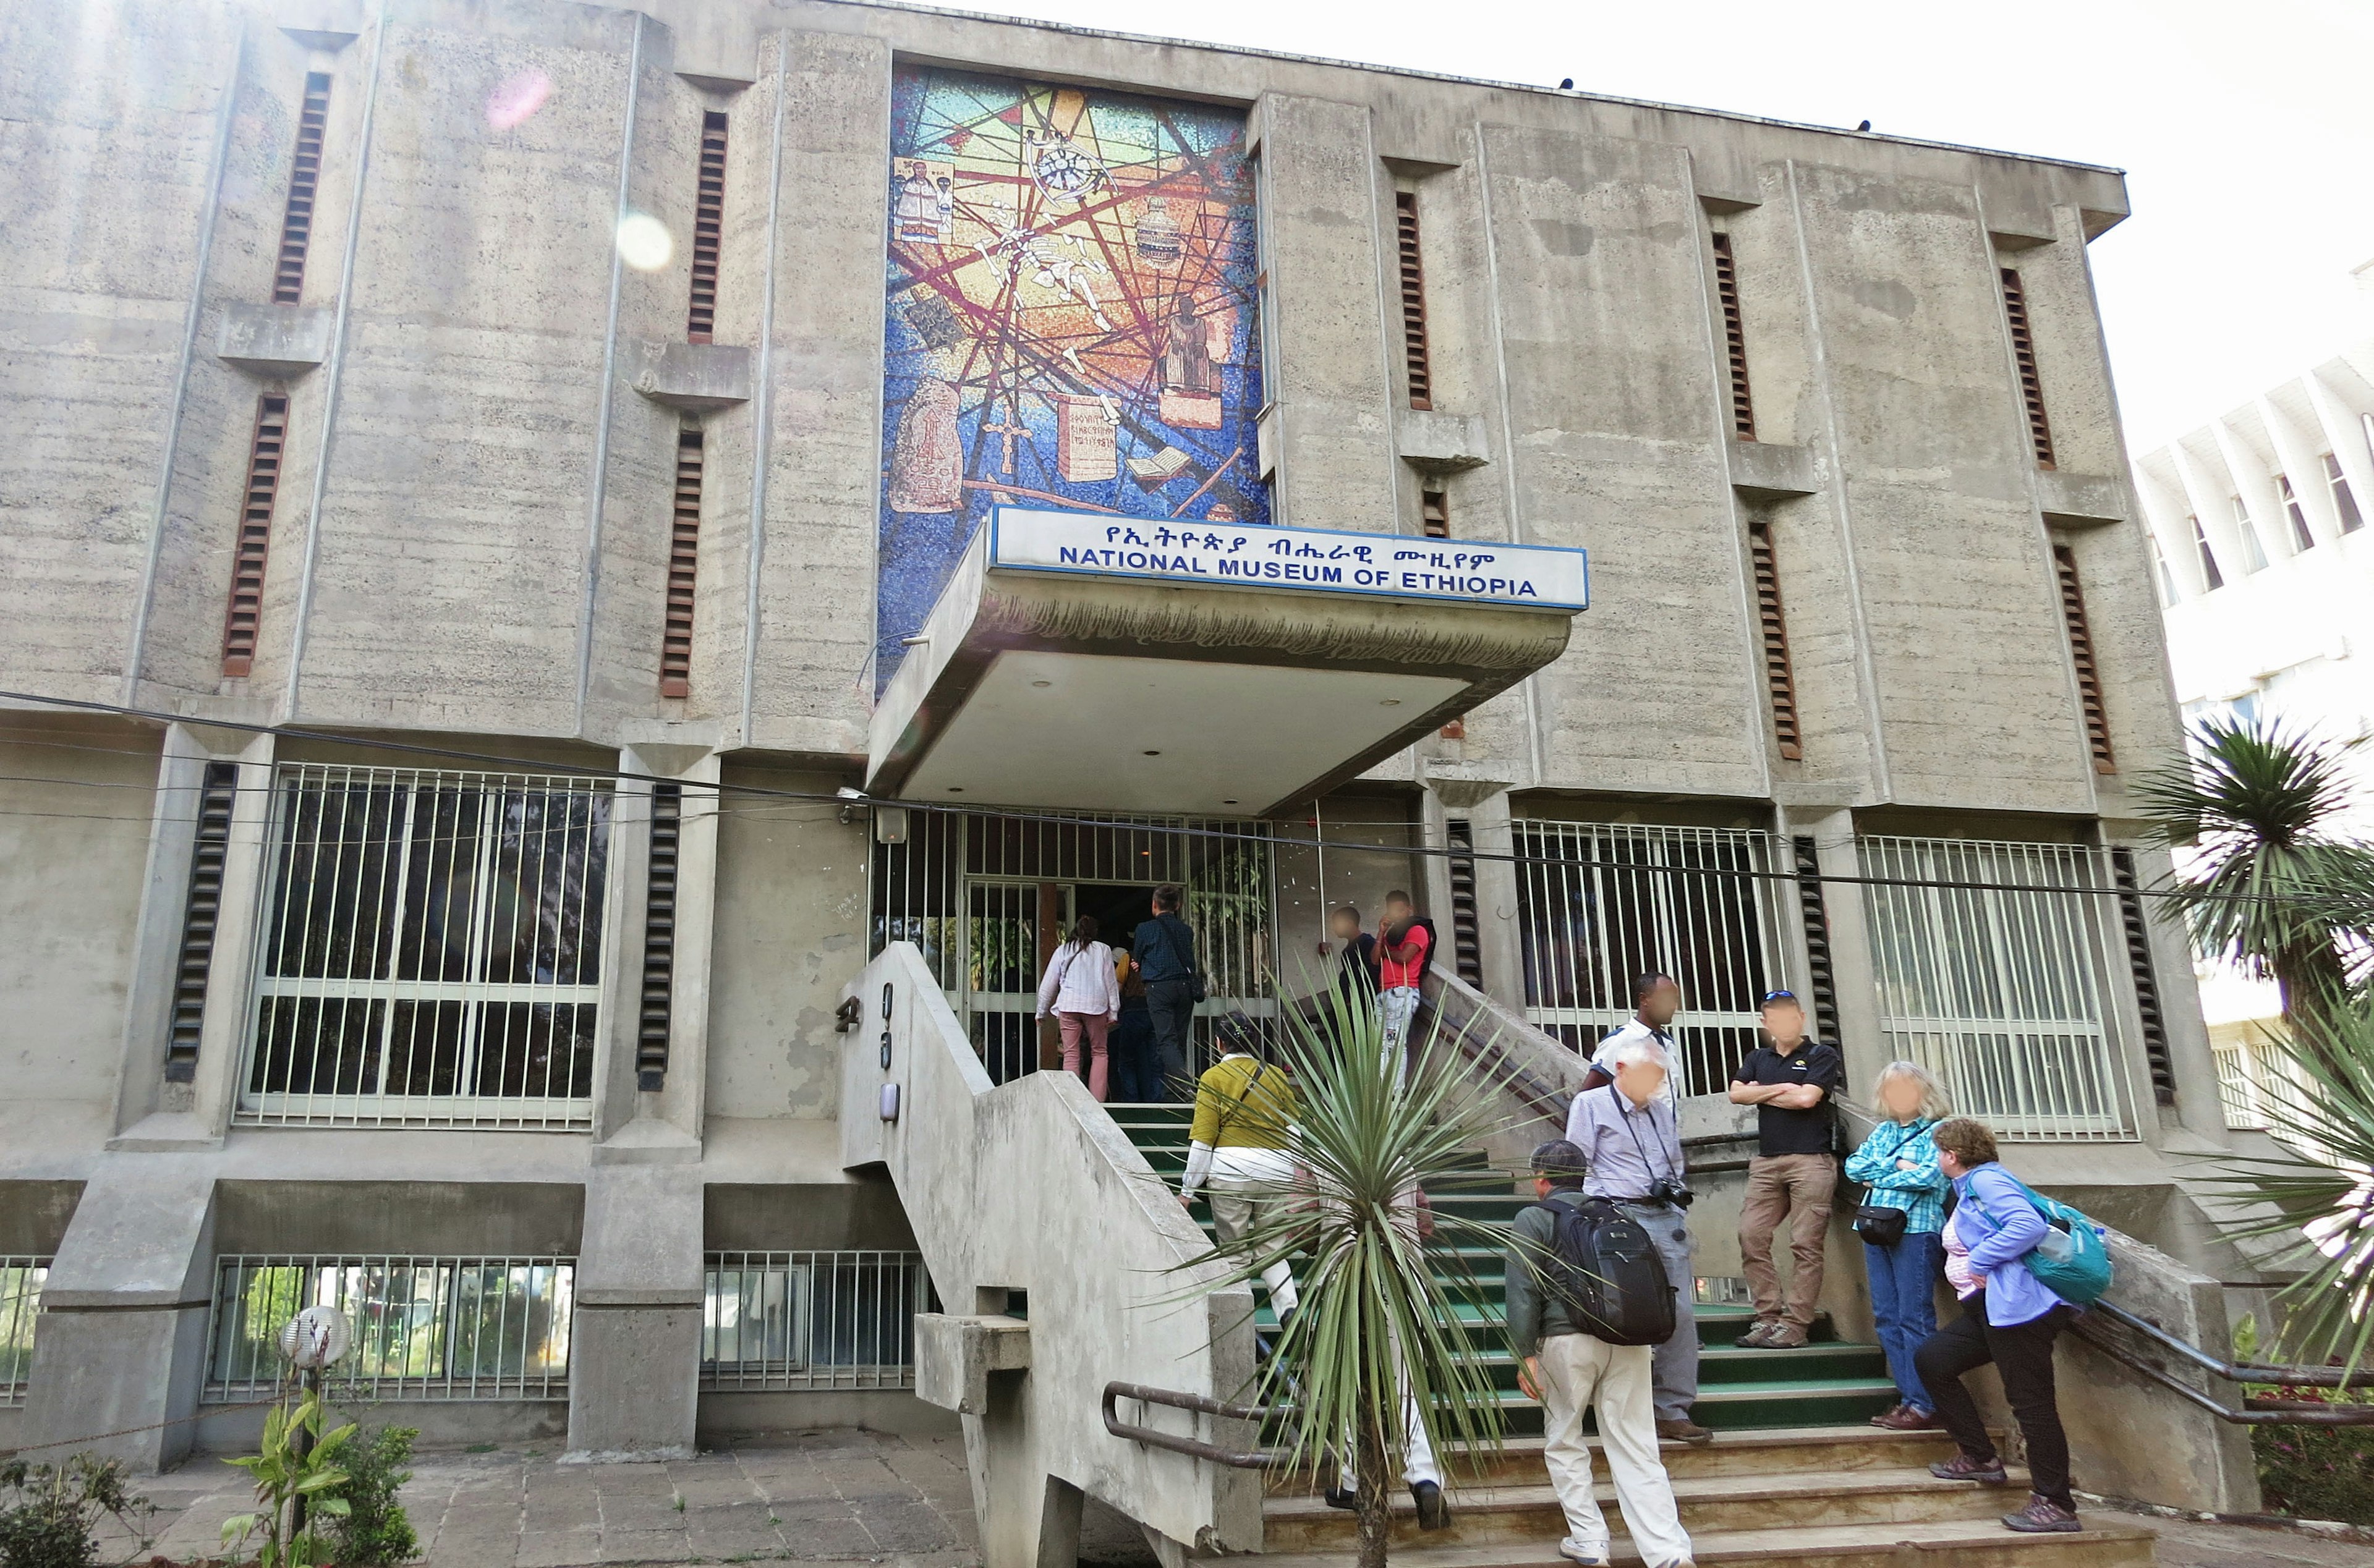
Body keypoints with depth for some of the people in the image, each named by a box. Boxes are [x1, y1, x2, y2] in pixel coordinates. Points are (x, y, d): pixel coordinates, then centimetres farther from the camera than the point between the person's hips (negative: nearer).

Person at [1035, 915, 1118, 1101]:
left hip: (1068, 1005, 0)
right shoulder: (1103, 950, 7)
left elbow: (1048, 984, 12)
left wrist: (1041, 1011, 21)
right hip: (1096, 1005, 0)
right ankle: (1097, 1100, 0)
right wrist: (1113, 1012, 9)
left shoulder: (1063, 951, 11)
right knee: (1099, 1053, 9)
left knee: (1071, 1054, 2)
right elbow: (1111, 982, 5)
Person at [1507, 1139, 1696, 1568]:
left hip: (1567, 1339, -4)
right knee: (1636, 1447, 5)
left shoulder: (1532, 1219, 2)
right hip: (1629, 1339, 4)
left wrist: (1525, 1355, -4)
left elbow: (1523, 1292, -5)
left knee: (1563, 1442, 12)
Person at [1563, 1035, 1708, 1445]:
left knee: (1680, 1313, 0)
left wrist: (1681, 1214, 19)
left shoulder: (1663, 1108, 21)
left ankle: (1674, 1411, 8)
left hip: (1667, 1219, 6)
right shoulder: (1590, 1104, 3)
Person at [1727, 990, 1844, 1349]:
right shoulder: (1758, 1059, 19)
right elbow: (1736, 1093, 4)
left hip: (1811, 1161, -5)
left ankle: (1795, 1325, -2)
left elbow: (1807, 1098, -10)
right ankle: (1768, 1316, 3)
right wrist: (1781, 1089, -3)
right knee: (1751, 1238, -3)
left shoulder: (1822, 1056, 5)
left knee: (1806, 1245, -5)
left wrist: (1761, 1094, 2)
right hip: (1766, 1161, 5)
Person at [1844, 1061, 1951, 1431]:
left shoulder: (1937, 1131, 0)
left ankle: (1924, 1405, -4)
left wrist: (1879, 1177, -4)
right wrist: (1897, 1164, -6)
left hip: (1917, 1230, -7)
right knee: (1886, 1318, 7)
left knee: (1915, 1318, -8)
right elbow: (1853, 1166, 6)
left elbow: (1930, 1176, -15)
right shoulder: (1882, 1131, 18)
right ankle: (1907, 1397, 13)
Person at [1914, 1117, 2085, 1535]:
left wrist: (1979, 1262, -18)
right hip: (1991, 1308, 11)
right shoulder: (1968, 1187, 20)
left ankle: (2056, 1505, -1)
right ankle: (1980, 1457, 16)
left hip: (2018, 1306, -11)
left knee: (2031, 1402, -7)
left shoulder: (1986, 1181, -11)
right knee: (1931, 1360, 11)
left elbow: (2029, 1225, -25)